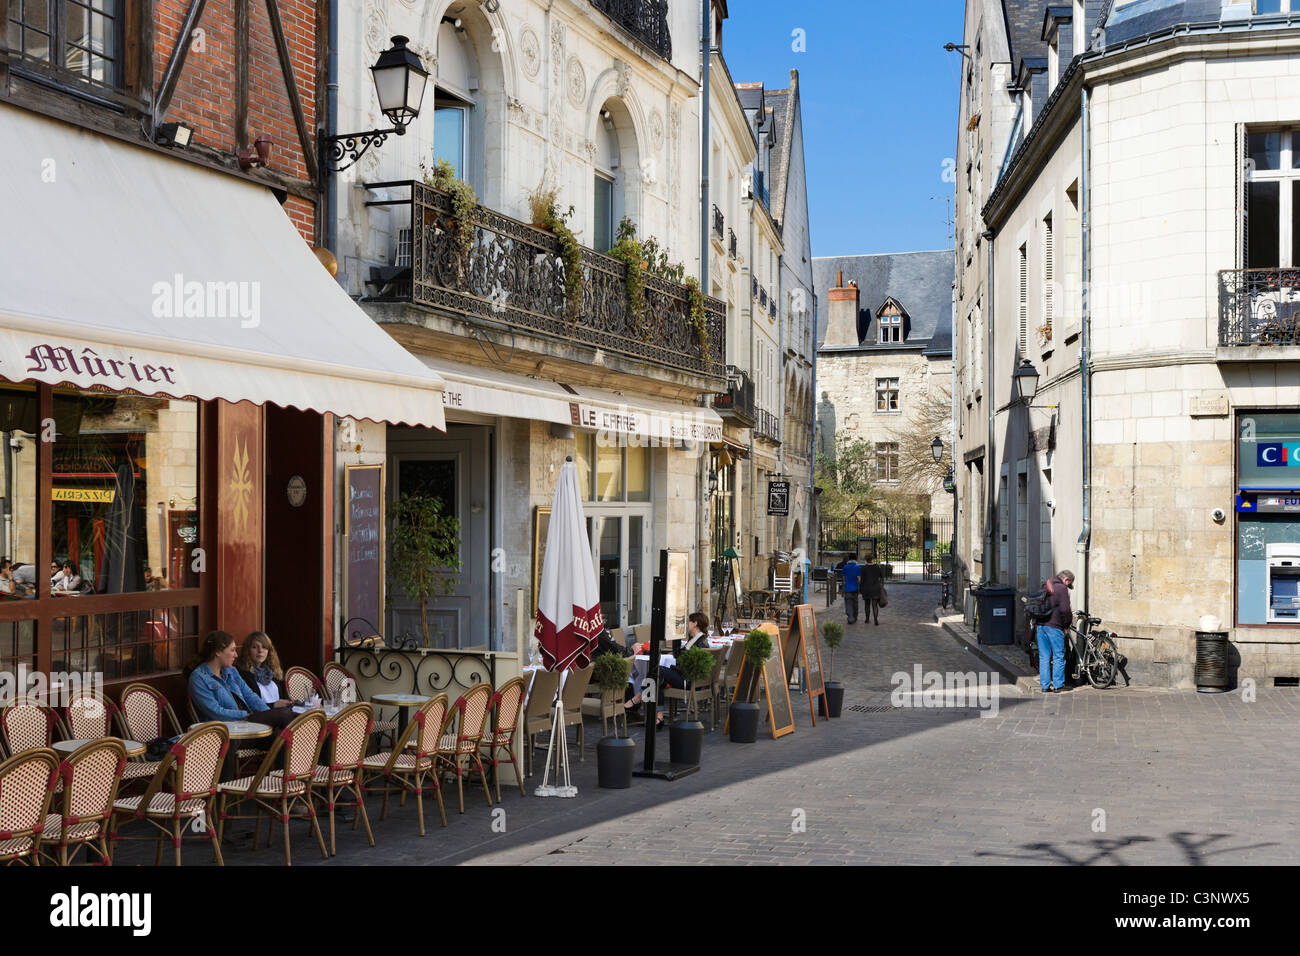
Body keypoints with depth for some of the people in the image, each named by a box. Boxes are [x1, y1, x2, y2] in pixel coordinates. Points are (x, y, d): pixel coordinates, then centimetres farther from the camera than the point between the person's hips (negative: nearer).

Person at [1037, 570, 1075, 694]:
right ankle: (1058, 685, 4)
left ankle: (1045, 686, 10)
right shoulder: (1062, 588, -8)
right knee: (1058, 656, 3)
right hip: (1054, 626, -7)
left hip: (1041, 625, 7)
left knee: (1044, 657, 9)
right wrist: (1066, 625, -3)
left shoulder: (1044, 587, 17)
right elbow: (1065, 609, -15)